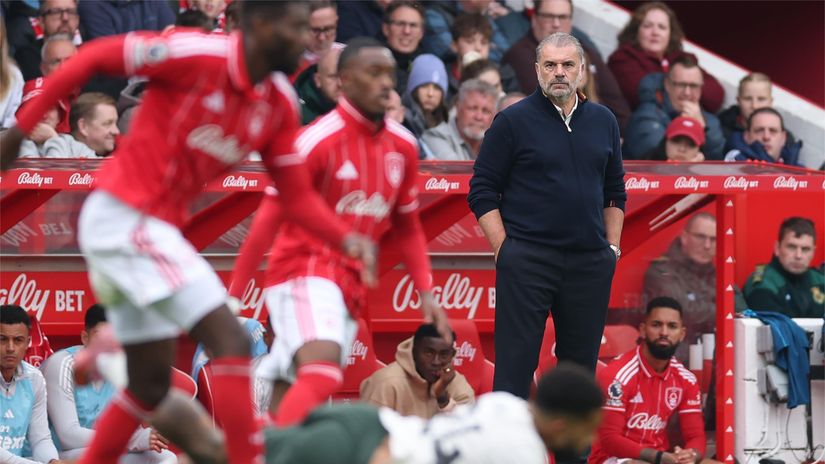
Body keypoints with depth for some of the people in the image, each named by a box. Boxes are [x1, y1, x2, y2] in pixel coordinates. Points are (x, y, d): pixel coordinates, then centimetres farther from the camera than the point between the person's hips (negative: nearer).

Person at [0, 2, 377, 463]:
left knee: (151, 384, 15)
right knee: (231, 341, -16)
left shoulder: (279, 104, 5)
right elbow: (92, 58, -12)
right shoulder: (198, 54, -17)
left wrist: (346, 239, -12)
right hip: (124, 215, -9)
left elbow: (298, 197, 6)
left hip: (157, 228, 9)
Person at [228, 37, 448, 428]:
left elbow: (406, 227, 20)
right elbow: (269, 218, -11)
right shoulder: (319, 139, -11)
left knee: (287, 402, 6)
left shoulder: (402, 146, 9)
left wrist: (425, 292, 12)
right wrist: (233, 294, -12)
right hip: (304, 271, -7)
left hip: (350, 285, 7)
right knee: (322, 375, -28)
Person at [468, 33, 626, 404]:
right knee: (515, 364, -5)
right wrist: (504, 250, -9)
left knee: (581, 364, 9)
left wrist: (612, 246, 10)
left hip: (590, 262, 4)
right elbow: (482, 191, -2)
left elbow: (615, 192, 20)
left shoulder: (603, 122, 12)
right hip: (527, 260, -4)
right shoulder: (513, 121, -1)